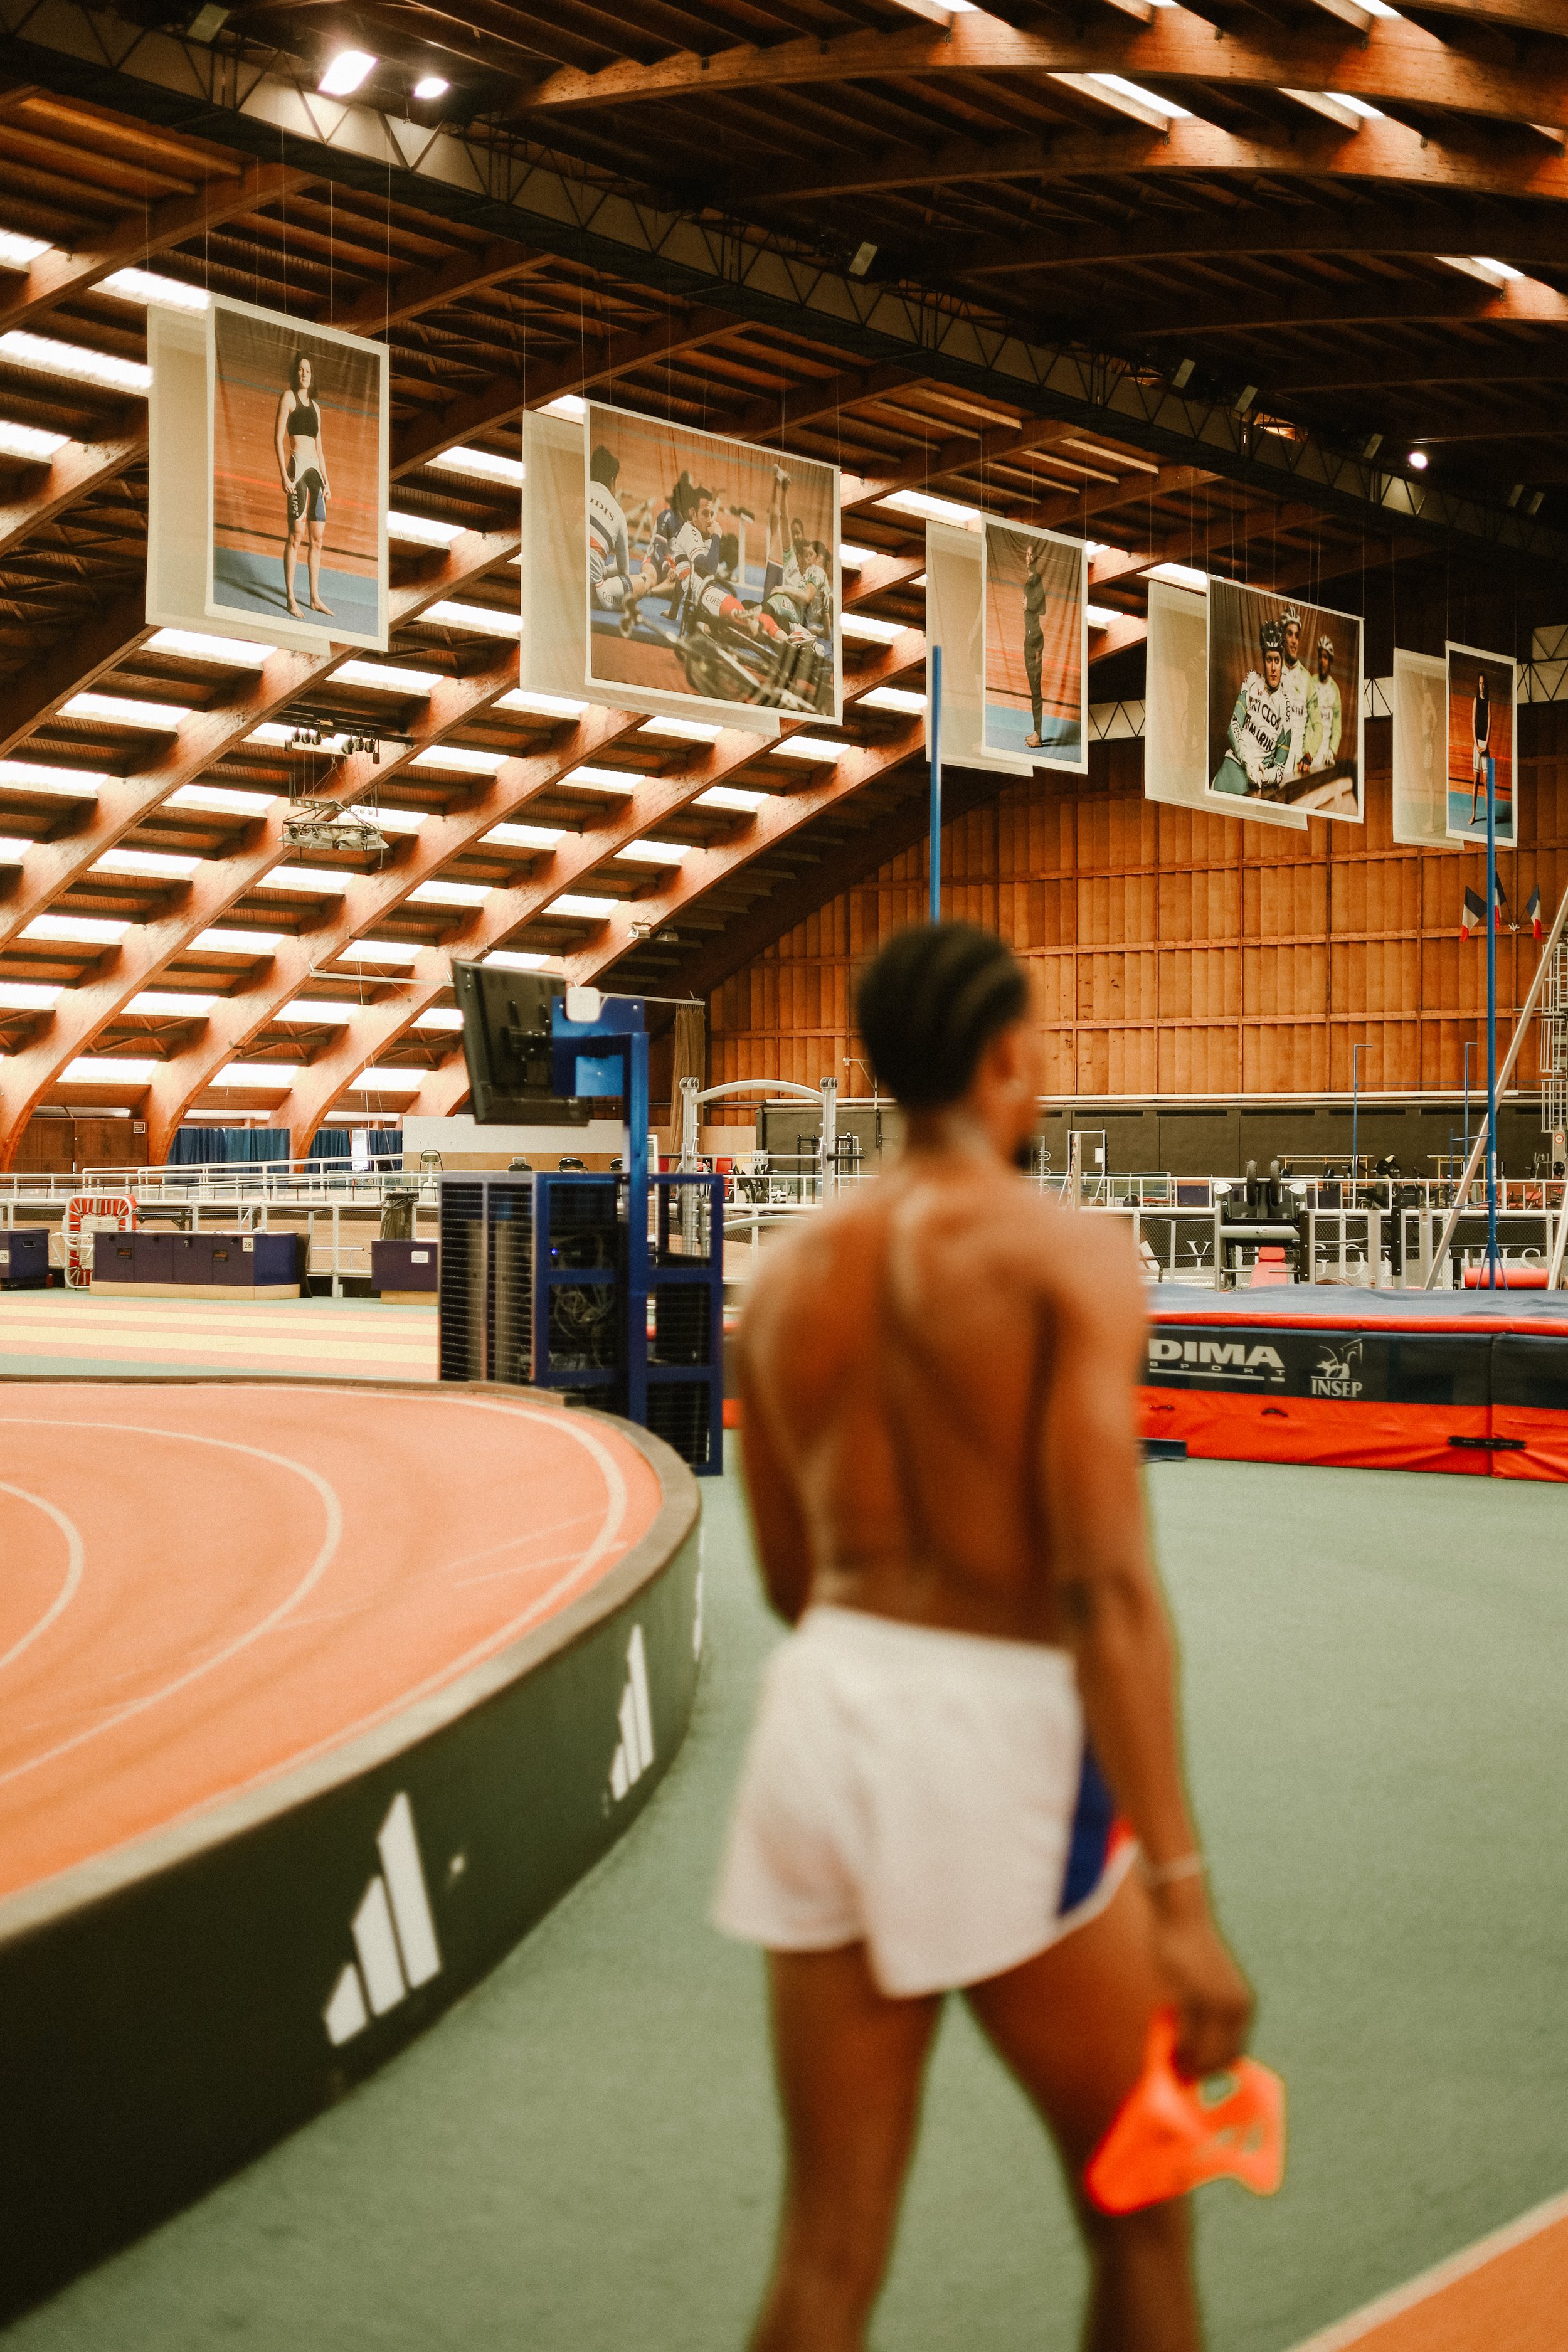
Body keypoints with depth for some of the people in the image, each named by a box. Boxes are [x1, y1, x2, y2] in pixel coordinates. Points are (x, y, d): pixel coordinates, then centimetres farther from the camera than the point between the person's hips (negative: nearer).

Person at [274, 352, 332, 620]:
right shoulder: (288, 397, 1)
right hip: (298, 466, -7)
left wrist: (326, 480, 16)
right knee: (296, 534, -11)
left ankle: (315, 598, 11)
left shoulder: (316, 406, 20)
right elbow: (278, 439, -6)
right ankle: (290, 598, -10)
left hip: (316, 470, 7)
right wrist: (284, 476, -14)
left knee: (317, 537, 6)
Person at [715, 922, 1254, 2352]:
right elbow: (1110, 1585, -19)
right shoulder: (1074, 1255, -11)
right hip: (1002, 1764, -5)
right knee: (1140, 2208, 17)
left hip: (828, 1728, 6)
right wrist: (1180, 1902, -19)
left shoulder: (792, 1276, 9)